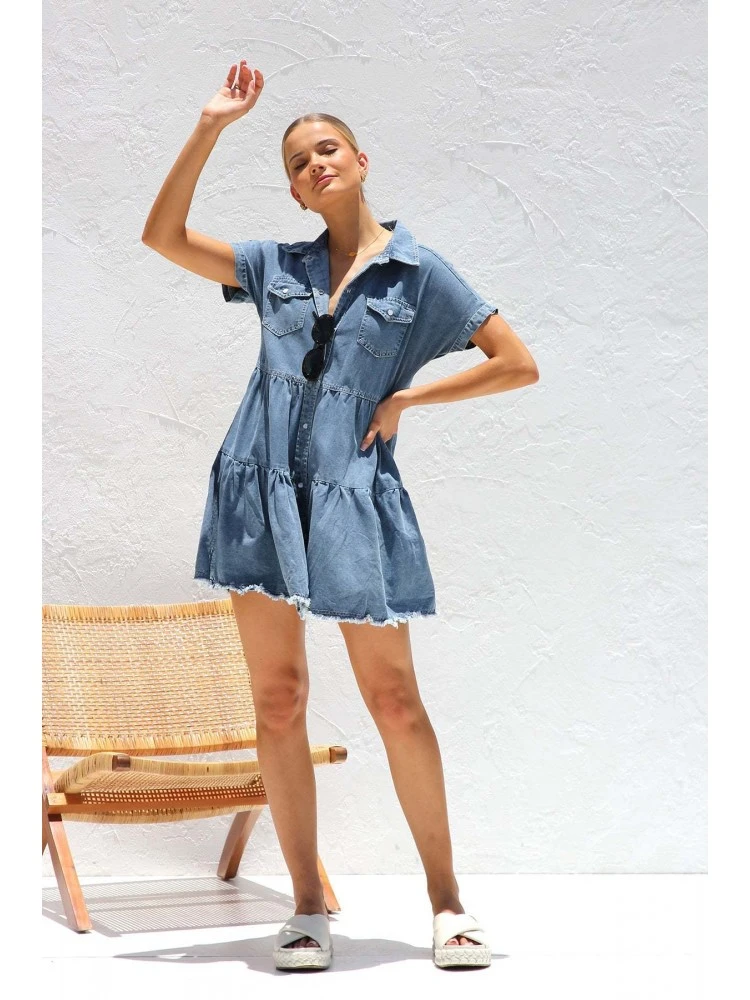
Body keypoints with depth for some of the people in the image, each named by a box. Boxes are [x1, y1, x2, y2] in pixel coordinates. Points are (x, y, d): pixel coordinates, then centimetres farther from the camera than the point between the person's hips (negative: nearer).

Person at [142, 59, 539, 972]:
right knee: (278, 700, 2)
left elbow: (519, 365, 2)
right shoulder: (276, 266, 13)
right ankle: (308, 909, 11)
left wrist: (407, 397, -3)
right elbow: (163, 236, 8)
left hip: (353, 494, -3)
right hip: (261, 488, 3)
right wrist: (211, 128, 5)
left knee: (393, 699, -2)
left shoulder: (419, 272, 4)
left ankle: (446, 902, 10)